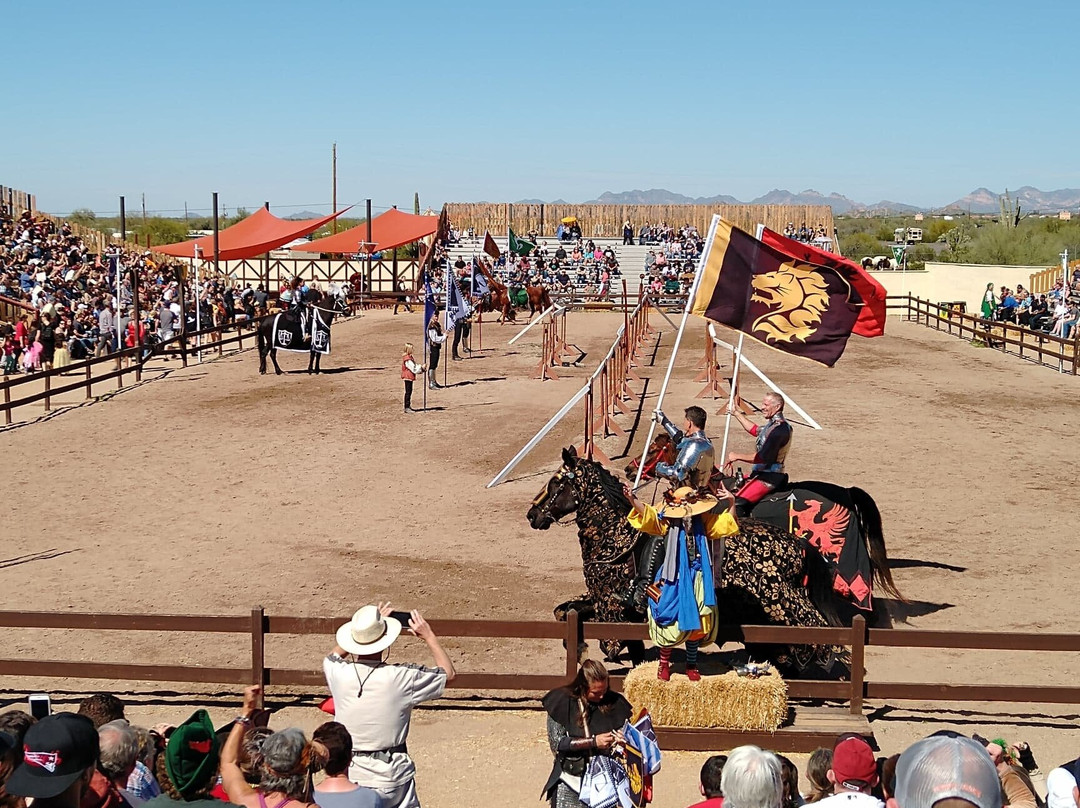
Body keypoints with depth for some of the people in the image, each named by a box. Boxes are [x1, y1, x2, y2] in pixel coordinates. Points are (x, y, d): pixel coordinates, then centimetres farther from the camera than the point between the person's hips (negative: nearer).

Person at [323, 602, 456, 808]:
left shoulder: (339, 674, -9)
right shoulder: (401, 678, -16)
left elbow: (332, 656, 20)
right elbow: (449, 674, 1)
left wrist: (367, 624, 22)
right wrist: (429, 636, 10)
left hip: (349, 775, 2)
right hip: (391, 774, -2)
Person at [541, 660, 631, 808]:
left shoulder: (613, 702, -1)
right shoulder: (562, 702, -8)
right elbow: (556, 744, -11)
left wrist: (621, 737, -12)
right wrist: (594, 741, -15)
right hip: (571, 779, -1)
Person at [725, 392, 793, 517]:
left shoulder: (779, 429, -20)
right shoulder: (774, 424, 13)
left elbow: (763, 457, -23)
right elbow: (755, 430, 32)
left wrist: (737, 457, -13)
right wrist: (736, 413, 32)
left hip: (768, 478, -11)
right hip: (760, 473, 11)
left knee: (737, 502, -25)